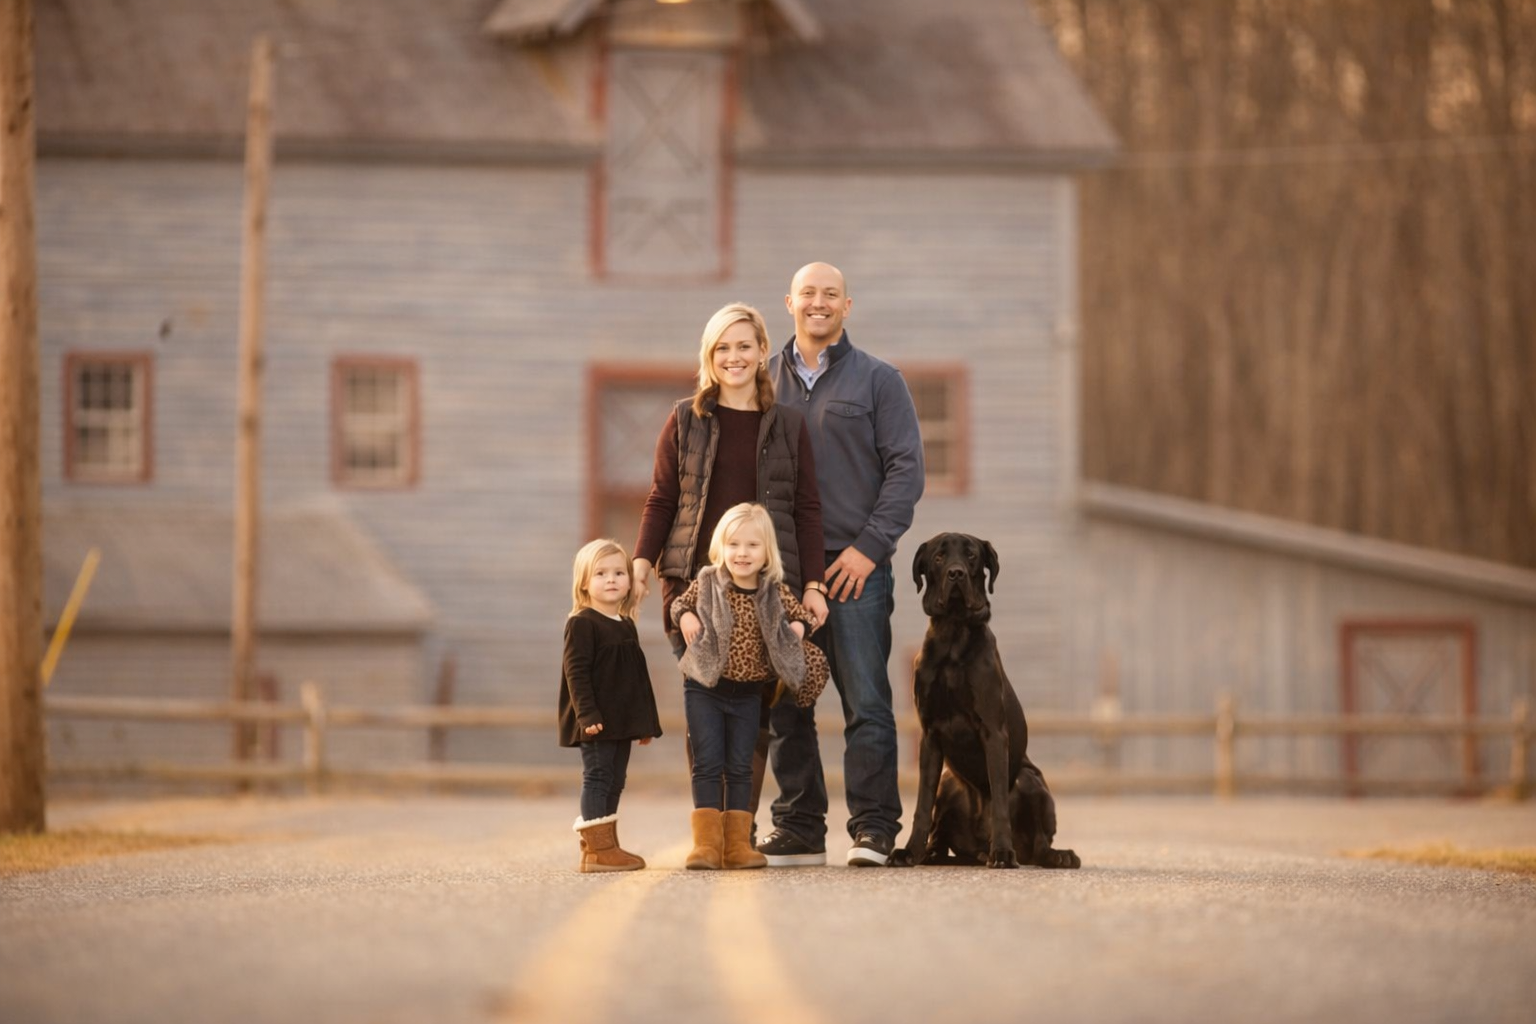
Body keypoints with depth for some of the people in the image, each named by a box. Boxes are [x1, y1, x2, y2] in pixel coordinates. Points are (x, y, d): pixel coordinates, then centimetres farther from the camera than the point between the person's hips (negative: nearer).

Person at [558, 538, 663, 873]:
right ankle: (597, 849, -8)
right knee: (597, 777, -8)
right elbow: (576, 672, -16)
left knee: (614, 782, 11)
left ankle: (605, 847, 17)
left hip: (622, 721, 8)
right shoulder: (581, 624, -9)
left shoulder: (627, 626, 15)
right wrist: (587, 714, -24)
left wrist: (646, 721, 19)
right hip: (596, 721, -8)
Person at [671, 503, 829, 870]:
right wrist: (685, 618, -9)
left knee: (740, 767, 7)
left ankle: (737, 843, 11)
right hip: (705, 688, -2)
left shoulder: (775, 592, -2)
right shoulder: (707, 584, -6)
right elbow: (680, 604, 10)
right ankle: (706, 843, -5)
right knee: (708, 764, -5)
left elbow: (801, 615, 16)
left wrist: (796, 630, -4)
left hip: (749, 693, 2)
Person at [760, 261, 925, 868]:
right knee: (785, 705, 4)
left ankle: (873, 830, -3)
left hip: (855, 564, -3)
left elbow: (906, 469, 0)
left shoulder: (877, 380, 6)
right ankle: (799, 829, 11)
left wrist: (869, 547, -9)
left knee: (866, 702, -6)